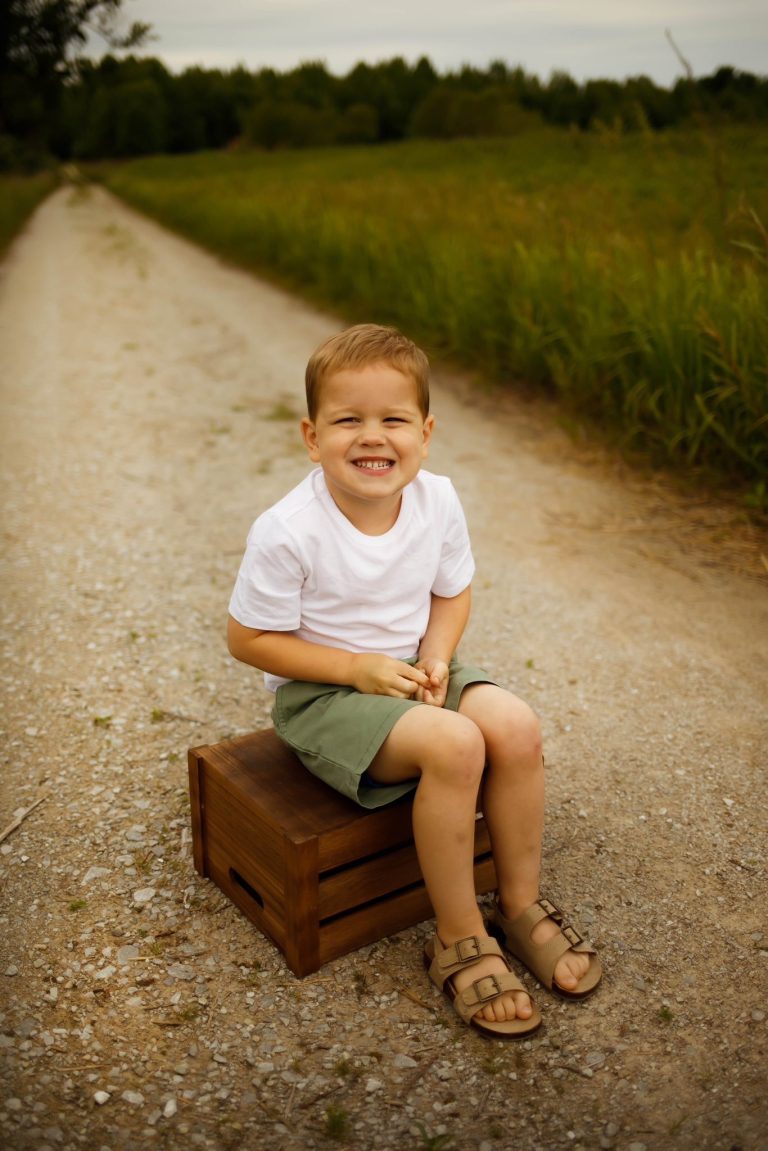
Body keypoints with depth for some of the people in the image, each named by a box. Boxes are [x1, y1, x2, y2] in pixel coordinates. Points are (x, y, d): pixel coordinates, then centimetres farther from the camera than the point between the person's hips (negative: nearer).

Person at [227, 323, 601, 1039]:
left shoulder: (438, 501, -7)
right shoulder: (288, 532, -22)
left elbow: (452, 592, 8)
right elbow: (248, 639, -14)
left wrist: (435, 658, -11)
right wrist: (358, 667, -20)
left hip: (409, 674, 6)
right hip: (319, 693, -5)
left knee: (515, 726, -20)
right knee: (453, 746, -29)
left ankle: (520, 904, 3)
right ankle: (460, 939, -7)